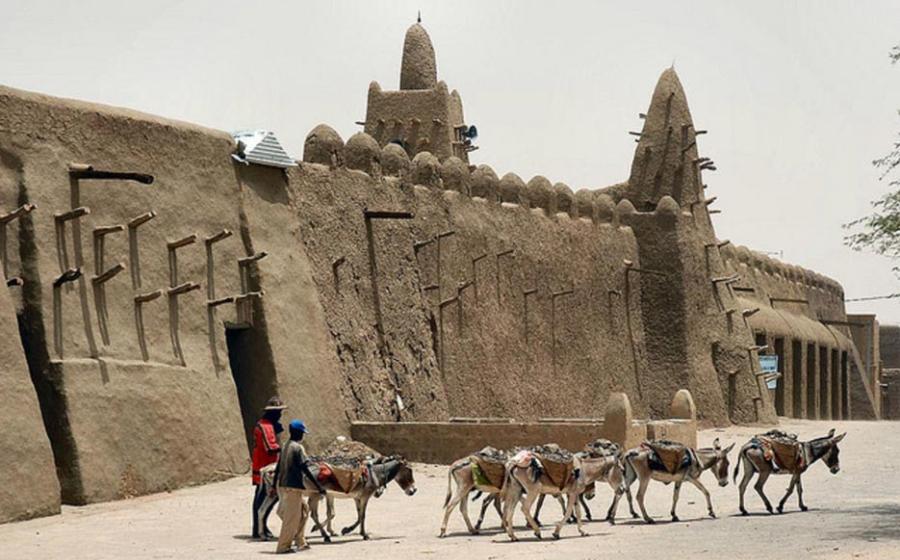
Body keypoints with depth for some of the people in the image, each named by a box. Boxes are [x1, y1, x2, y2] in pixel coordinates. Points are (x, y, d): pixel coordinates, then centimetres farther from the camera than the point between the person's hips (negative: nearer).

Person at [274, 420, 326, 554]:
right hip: (293, 487, -9)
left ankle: (300, 542, 19)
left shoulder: (286, 447, 12)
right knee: (291, 517, -1)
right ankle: (283, 546, 2)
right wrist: (319, 487, -15)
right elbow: (306, 470, -17)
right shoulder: (298, 448, -12)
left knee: (304, 509, 19)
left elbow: (277, 468, 16)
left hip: (282, 486, 9)